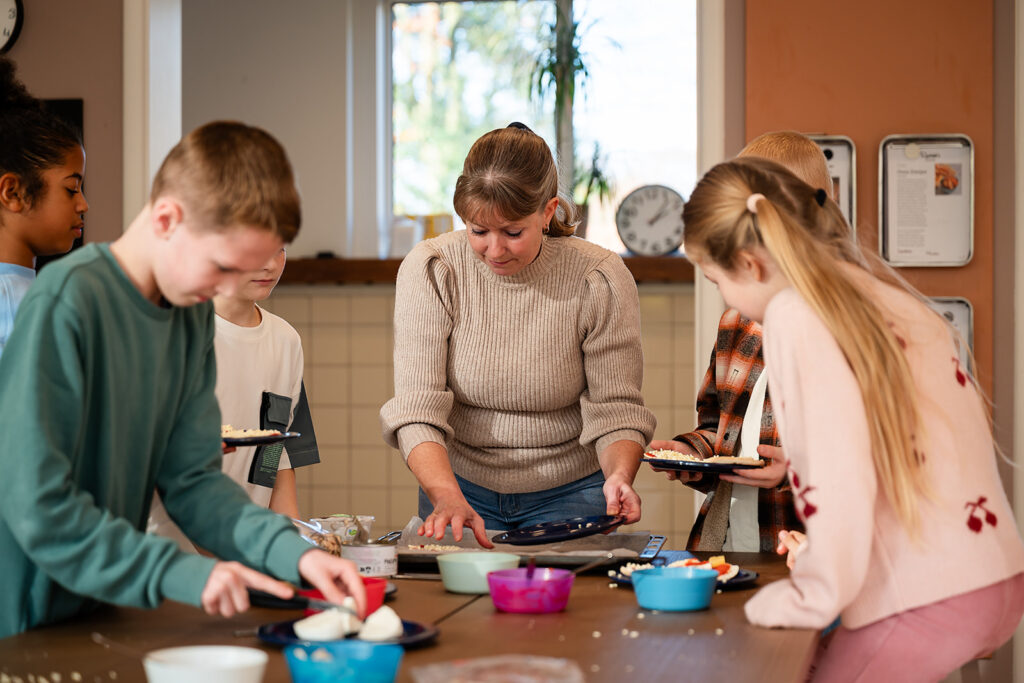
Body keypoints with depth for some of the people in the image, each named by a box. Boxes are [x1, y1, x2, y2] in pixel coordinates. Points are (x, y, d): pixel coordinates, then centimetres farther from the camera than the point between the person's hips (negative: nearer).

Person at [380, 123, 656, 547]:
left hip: (567, 495, 0)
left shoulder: (600, 280, -11)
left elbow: (615, 407, -7)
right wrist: (447, 496, -31)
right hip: (460, 485, 1)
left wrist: (619, 475, -28)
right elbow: (417, 409, -14)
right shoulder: (430, 270, -10)